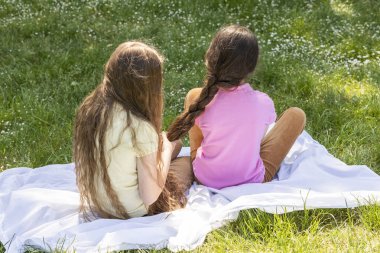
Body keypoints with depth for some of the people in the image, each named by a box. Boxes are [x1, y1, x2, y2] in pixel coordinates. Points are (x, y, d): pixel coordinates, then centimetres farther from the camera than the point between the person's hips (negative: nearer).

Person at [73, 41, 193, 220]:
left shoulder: (89, 107, -8)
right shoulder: (141, 128, -28)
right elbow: (149, 196, -21)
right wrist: (167, 150, -8)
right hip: (131, 215, -6)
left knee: (169, 141, 18)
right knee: (184, 164, 20)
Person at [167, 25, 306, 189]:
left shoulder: (200, 100, -20)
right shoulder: (264, 103, -22)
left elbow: (196, 143, -1)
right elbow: (258, 137, -1)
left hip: (204, 178, 2)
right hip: (252, 181, -1)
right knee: (296, 114, 12)